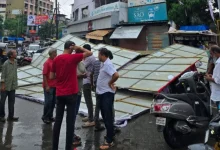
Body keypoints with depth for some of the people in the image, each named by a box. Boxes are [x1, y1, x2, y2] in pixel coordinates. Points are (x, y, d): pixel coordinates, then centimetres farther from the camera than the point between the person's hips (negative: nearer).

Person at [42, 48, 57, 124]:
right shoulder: (47, 63, -11)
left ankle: (50, 116, 21)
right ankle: (45, 117, 11)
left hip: (55, 85, 7)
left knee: (53, 102, 11)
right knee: (48, 101, -1)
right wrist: (46, 86, -16)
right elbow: (44, 75, -13)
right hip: (49, 86, -7)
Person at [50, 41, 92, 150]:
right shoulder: (73, 58, -9)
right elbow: (89, 53, -2)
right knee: (70, 122, 2)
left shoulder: (56, 59, 5)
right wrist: (78, 48, 5)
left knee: (58, 121, 11)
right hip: (71, 93, -5)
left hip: (59, 94, 5)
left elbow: (51, 77, 9)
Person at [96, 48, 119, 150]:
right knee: (105, 116, 18)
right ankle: (110, 134, 33)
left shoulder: (108, 64, -20)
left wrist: (110, 83, -19)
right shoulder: (104, 64, 11)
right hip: (102, 93, 10)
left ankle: (109, 141, 2)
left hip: (107, 94, -10)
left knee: (108, 117, -4)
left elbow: (116, 75, -33)